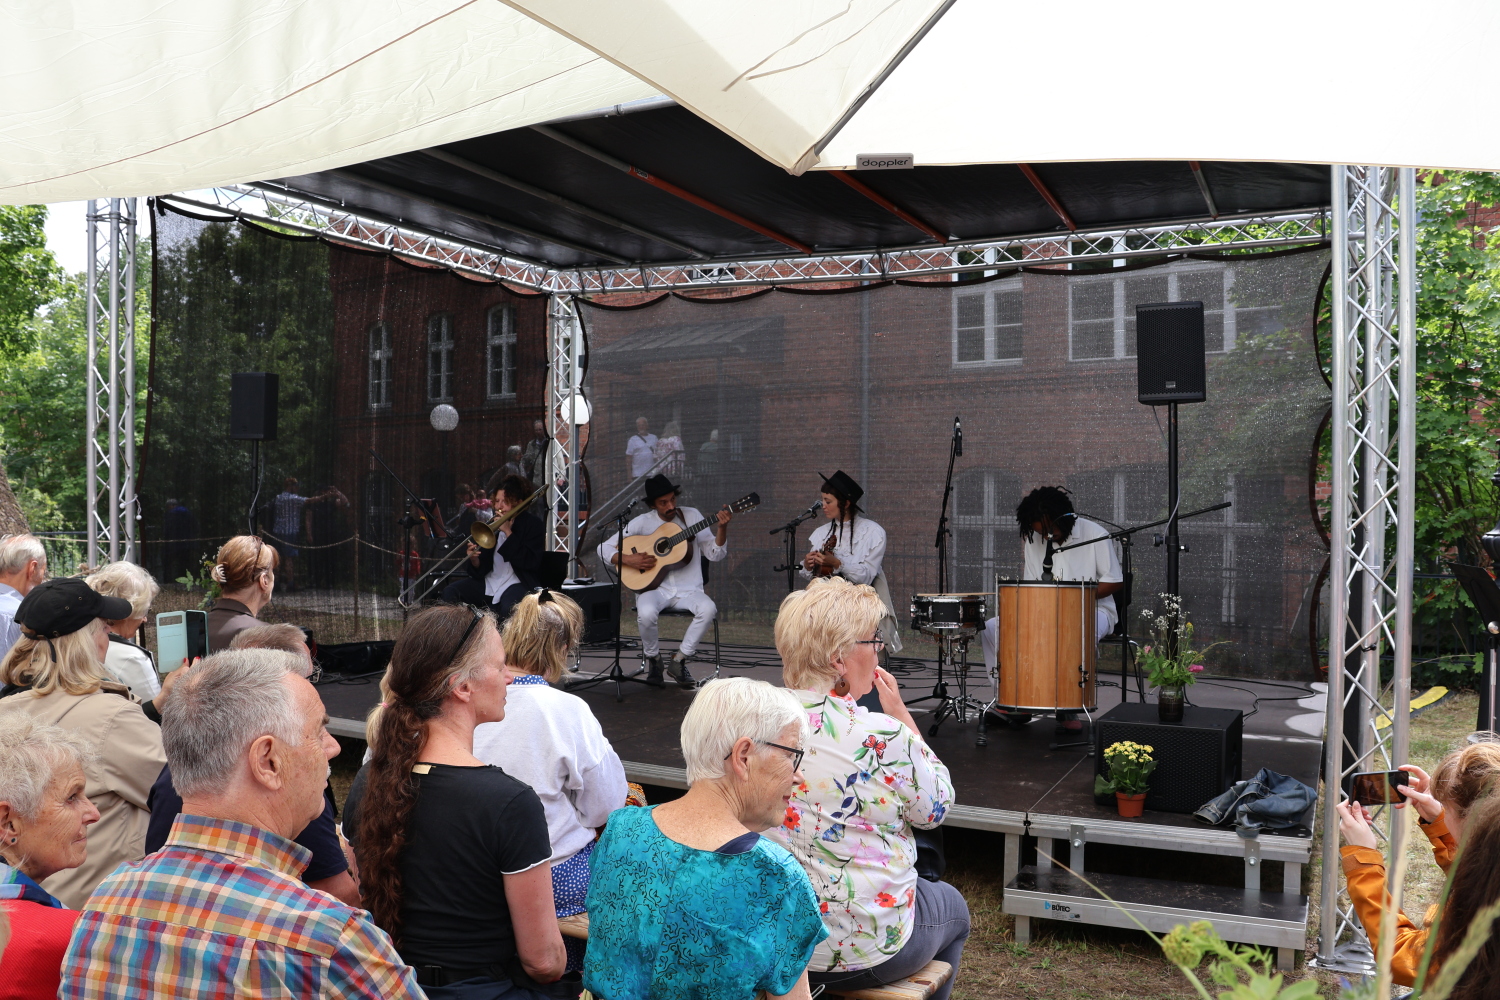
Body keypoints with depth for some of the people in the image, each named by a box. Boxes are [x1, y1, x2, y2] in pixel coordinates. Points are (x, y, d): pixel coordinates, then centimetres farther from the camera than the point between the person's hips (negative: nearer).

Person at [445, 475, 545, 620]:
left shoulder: (533, 525, 1)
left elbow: (532, 563, -14)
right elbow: (481, 569, 12)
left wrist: (508, 533, -14)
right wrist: (474, 559, -13)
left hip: (517, 583, -5)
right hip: (489, 583, 6)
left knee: (508, 608, -38)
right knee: (449, 592, -15)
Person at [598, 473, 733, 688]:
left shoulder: (691, 516, 6)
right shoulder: (642, 523, 3)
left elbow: (716, 554, 2)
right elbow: (604, 548, 3)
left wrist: (722, 527, -14)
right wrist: (628, 559, -14)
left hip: (688, 589, 1)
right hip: (654, 588, -1)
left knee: (708, 608, -31)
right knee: (646, 613, -35)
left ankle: (679, 660, -9)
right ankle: (653, 659, -3)